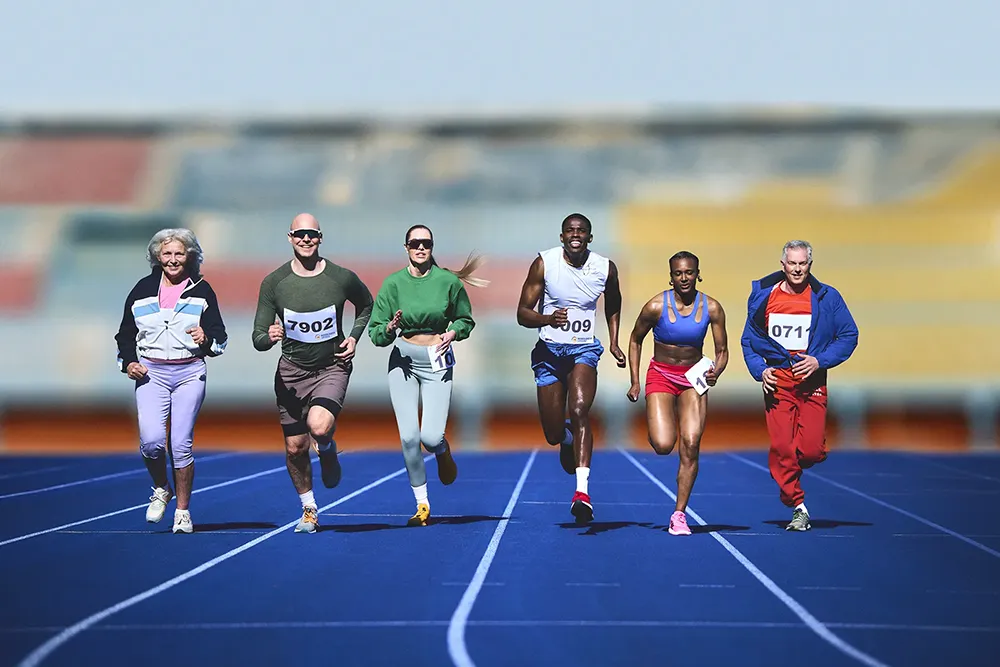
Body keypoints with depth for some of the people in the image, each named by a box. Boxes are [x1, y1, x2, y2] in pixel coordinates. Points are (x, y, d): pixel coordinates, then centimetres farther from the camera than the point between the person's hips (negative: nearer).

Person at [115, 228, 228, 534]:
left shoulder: (202, 290, 6)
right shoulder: (143, 289, 9)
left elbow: (220, 336, 7)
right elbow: (125, 333, 15)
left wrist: (207, 339, -15)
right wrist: (128, 362, -1)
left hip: (190, 373, -1)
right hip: (151, 374, 1)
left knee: (181, 444, -5)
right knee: (151, 441, -16)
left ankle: (183, 511, 10)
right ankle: (160, 489, 13)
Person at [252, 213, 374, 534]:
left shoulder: (342, 278, -8)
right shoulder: (274, 282, -7)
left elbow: (366, 305, 15)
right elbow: (258, 339, -6)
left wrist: (354, 337, 1)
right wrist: (269, 337, -29)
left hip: (333, 367, -2)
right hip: (292, 370, 2)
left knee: (318, 427, -29)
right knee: (295, 448, 7)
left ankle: (327, 450, 8)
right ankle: (309, 510, 30)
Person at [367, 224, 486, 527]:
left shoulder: (448, 281, -2)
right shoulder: (394, 283, -2)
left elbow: (466, 320, 11)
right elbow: (376, 333, -2)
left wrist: (452, 333, -9)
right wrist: (390, 327, -23)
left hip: (438, 361, -1)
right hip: (403, 360, 1)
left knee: (431, 437, -13)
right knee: (409, 437, -6)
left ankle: (443, 451, 26)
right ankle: (422, 505, 10)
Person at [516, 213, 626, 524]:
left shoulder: (605, 268, -3)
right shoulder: (544, 263, -10)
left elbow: (613, 306, 19)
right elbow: (522, 313, -10)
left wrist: (614, 343, 10)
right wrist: (547, 319, -31)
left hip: (584, 349, 0)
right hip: (549, 350, 1)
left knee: (579, 411, -27)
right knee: (553, 434, 4)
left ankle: (582, 491, -32)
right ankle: (569, 438, 44)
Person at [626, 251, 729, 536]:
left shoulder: (712, 308, -8)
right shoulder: (656, 306, -12)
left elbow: (722, 351, -1)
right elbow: (635, 340, 3)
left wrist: (716, 372, -23)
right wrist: (634, 382, -1)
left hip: (694, 377, 1)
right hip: (660, 374, -1)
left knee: (691, 444, -11)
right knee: (663, 445, -17)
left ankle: (679, 514, 0)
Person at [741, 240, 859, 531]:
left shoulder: (827, 298, 1)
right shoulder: (763, 296, 4)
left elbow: (849, 336, 4)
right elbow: (748, 340, 13)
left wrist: (820, 361, -9)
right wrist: (760, 370, -3)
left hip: (812, 380, -1)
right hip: (776, 380, 1)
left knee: (811, 451, -9)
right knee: (781, 447, -7)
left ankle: (790, 474, 25)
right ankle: (798, 507, 7)